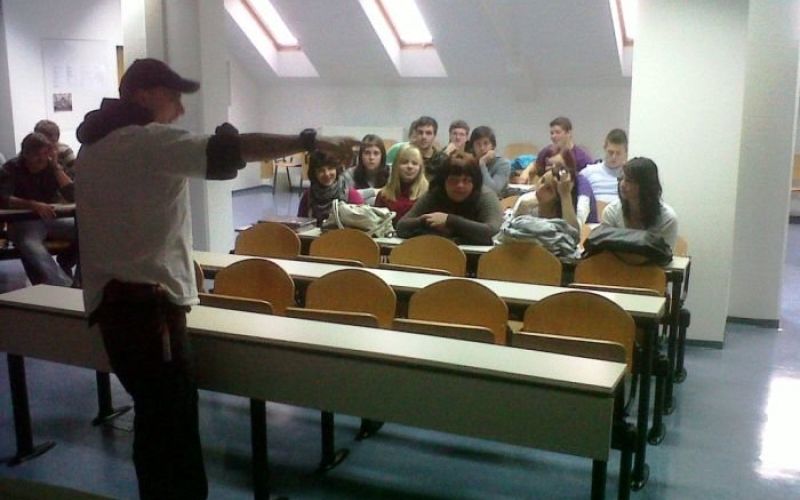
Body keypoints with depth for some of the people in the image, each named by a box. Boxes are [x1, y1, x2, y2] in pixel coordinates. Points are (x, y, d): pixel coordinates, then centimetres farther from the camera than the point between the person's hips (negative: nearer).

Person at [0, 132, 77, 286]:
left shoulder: (52, 167, 6)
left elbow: (73, 197, -7)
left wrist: (56, 166, -10)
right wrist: (34, 205, -34)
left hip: (51, 220, 4)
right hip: (23, 222, -4)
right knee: (31, 247, -38)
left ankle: (65, 263, 5)